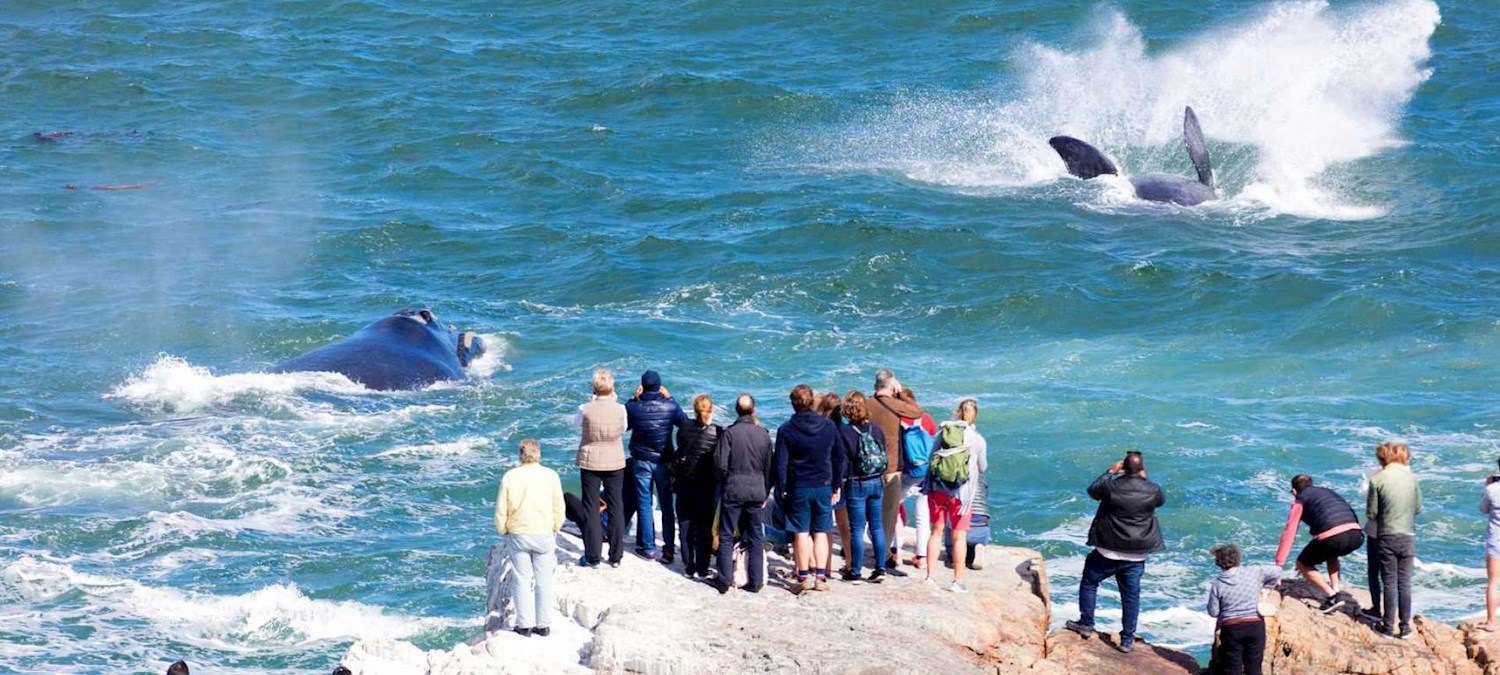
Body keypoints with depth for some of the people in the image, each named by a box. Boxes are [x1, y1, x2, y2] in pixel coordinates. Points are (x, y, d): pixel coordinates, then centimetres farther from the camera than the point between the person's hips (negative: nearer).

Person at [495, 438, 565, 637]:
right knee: (543, 580, 9)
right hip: (544, 534, 0)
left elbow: (501, 510, -2)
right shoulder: (550, 476, -4)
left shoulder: (510, 477, -5)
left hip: (518, 535, 0)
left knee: (522, 580, 6)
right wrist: (555, 529, 14)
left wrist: (503, 532, 11)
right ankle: (543, 624, 12)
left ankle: (525, 624, 6)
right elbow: (559, 508, 0)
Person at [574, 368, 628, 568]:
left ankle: (592, 556, 8)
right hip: (615, 462, 1)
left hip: (590, 463, -1)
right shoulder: (620, 409, -13)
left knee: (591, 508, 7)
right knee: (616, 508, 11)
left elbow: (576, 422, 6)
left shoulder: (586, 409, -16)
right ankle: (616, 556, 15)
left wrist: (592, 401, 7)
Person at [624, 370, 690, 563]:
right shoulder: (670, 406, -12)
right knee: (667, 505, 10)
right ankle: (669, 549, 10)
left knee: (644, 504, 8)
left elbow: (624, 425, 4)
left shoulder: (633, 407, -14)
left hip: (641, 461, -1)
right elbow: (685, 422, 6)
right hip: (664, 461, 1)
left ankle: (648, 548, 8)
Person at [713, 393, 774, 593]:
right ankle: (756, 581, 9)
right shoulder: (763, 434, 1)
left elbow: (720, 463, -12)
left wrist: (725, 481, 9)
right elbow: (769, 466, 7)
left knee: (726, 536, 5)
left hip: (733, 491, -3)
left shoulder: (729, 433, -10)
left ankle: (724, 580, 3)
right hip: (756, 492, 3)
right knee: (756, 537, 9)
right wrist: (765, 493, 16)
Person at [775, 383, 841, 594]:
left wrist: (781, 490, 2)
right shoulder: (829, 427, 1)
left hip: (798, 488, -2)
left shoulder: (786, 430, -7)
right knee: (821, 532, 8)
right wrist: (837, 487, 14)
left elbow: (781, 464, -7)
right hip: (824, 487, 2)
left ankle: (804, 576, 1)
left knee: (801, 533, 3)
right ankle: (820, 576, 4)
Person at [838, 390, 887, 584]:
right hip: (876, 482, 4)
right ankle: (880, 568, 12)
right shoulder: (876, 430, 1)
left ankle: (854, 571, 4)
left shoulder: (845, 432, -13)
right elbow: (884, 456, 9)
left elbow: (842, 461, -11)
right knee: (876, 526, 11)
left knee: (857, 529, 0)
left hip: (856, 484, -4)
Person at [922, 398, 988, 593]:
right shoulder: (978, 440, -5)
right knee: (959, 536, 5)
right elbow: (982, 468, 8)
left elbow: (930, 457, 7)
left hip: (936, 488, 2)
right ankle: (958, 580, 6)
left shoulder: (941, 433, 0)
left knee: (936, 531, 13)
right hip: (961, 491, -2)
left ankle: (930, 575, 14)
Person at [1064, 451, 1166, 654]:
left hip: (1109, 550, -2)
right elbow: (1161, 501, 14)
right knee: (1131, 594, 10)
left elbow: (1092, 490, 3)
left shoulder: (1112, 487, -18)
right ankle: (1127, 639, 13)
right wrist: (1145, 479, 21)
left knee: (1089, 582, 19)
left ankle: (1086, 624, 24)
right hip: (1137, 554, 2)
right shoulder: (1152, 490, -10)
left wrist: (1110, 472, 12)